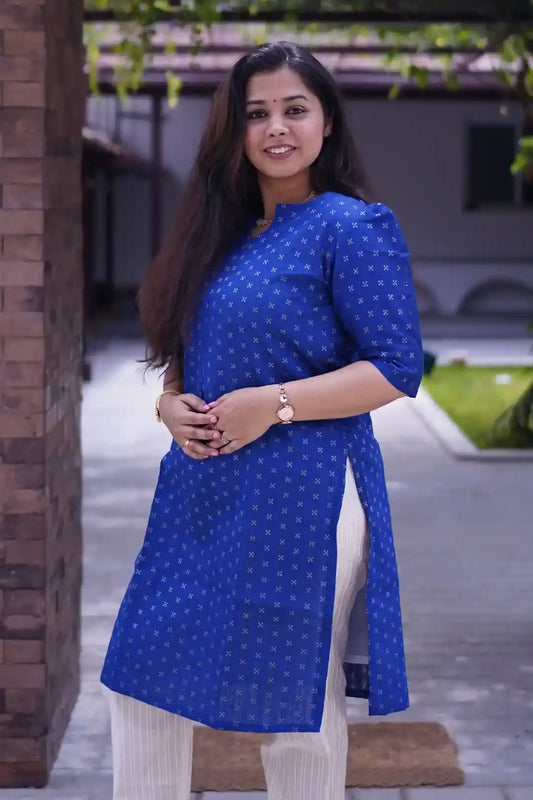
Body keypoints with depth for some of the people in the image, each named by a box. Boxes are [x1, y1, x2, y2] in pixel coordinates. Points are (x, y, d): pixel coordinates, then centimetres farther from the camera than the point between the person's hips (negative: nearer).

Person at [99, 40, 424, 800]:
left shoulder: (353, 226, -7)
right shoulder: (220, 235, 14)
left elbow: (398, 368, -12)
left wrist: (272, 405, -20)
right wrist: (171, 406, -3)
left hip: (303, 499, -7)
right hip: (203, 495, 7)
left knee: (297, 713, 4)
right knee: (144, 684, 9)